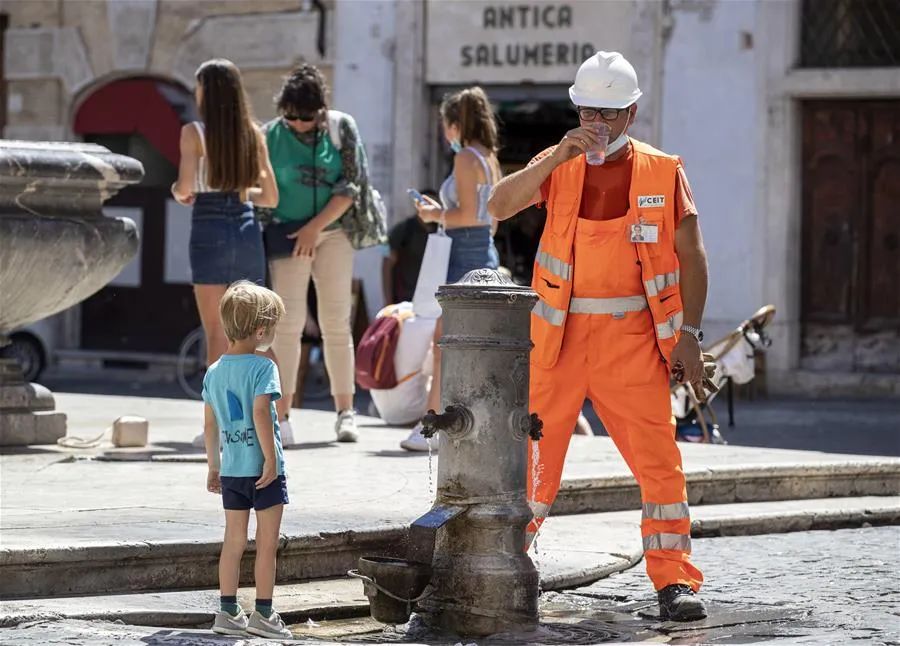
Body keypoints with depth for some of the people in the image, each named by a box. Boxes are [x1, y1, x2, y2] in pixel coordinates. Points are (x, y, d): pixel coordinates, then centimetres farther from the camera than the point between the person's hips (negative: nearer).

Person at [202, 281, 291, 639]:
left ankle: (228, 612, 13)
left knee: (234, 541, 11)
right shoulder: (262, 367, -12)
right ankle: (263, 614, 3)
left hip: (231, 469, 6)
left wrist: (213, 467, 20)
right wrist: (271, 459, -18)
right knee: (267, 542, 1)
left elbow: (210, 424, 12)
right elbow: (260, 414, -21)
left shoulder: (214, 372, 9)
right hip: (262, 469, -6)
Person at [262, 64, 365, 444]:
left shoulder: (342, 128, -1)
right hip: (287, 234, -1)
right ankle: (281, 415, -8)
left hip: (333, 232, 1)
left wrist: (316, 225, -11)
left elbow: (353, 183, -5)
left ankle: (345, 412, 9)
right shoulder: (271, 135, -1)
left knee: (336, 323, 3)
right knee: (289, 321, -8)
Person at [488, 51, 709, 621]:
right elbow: (500, 206, -10)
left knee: (659, 459, -6)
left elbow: (691, 257, 3)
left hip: (632, 340, -1)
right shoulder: (560, 166, 6)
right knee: (532, 452, 5)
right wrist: (558, 156, -20)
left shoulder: (663, 173, 3)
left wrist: (689, 337, -4)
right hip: (558, 338, 1)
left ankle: (675, 581, -1)